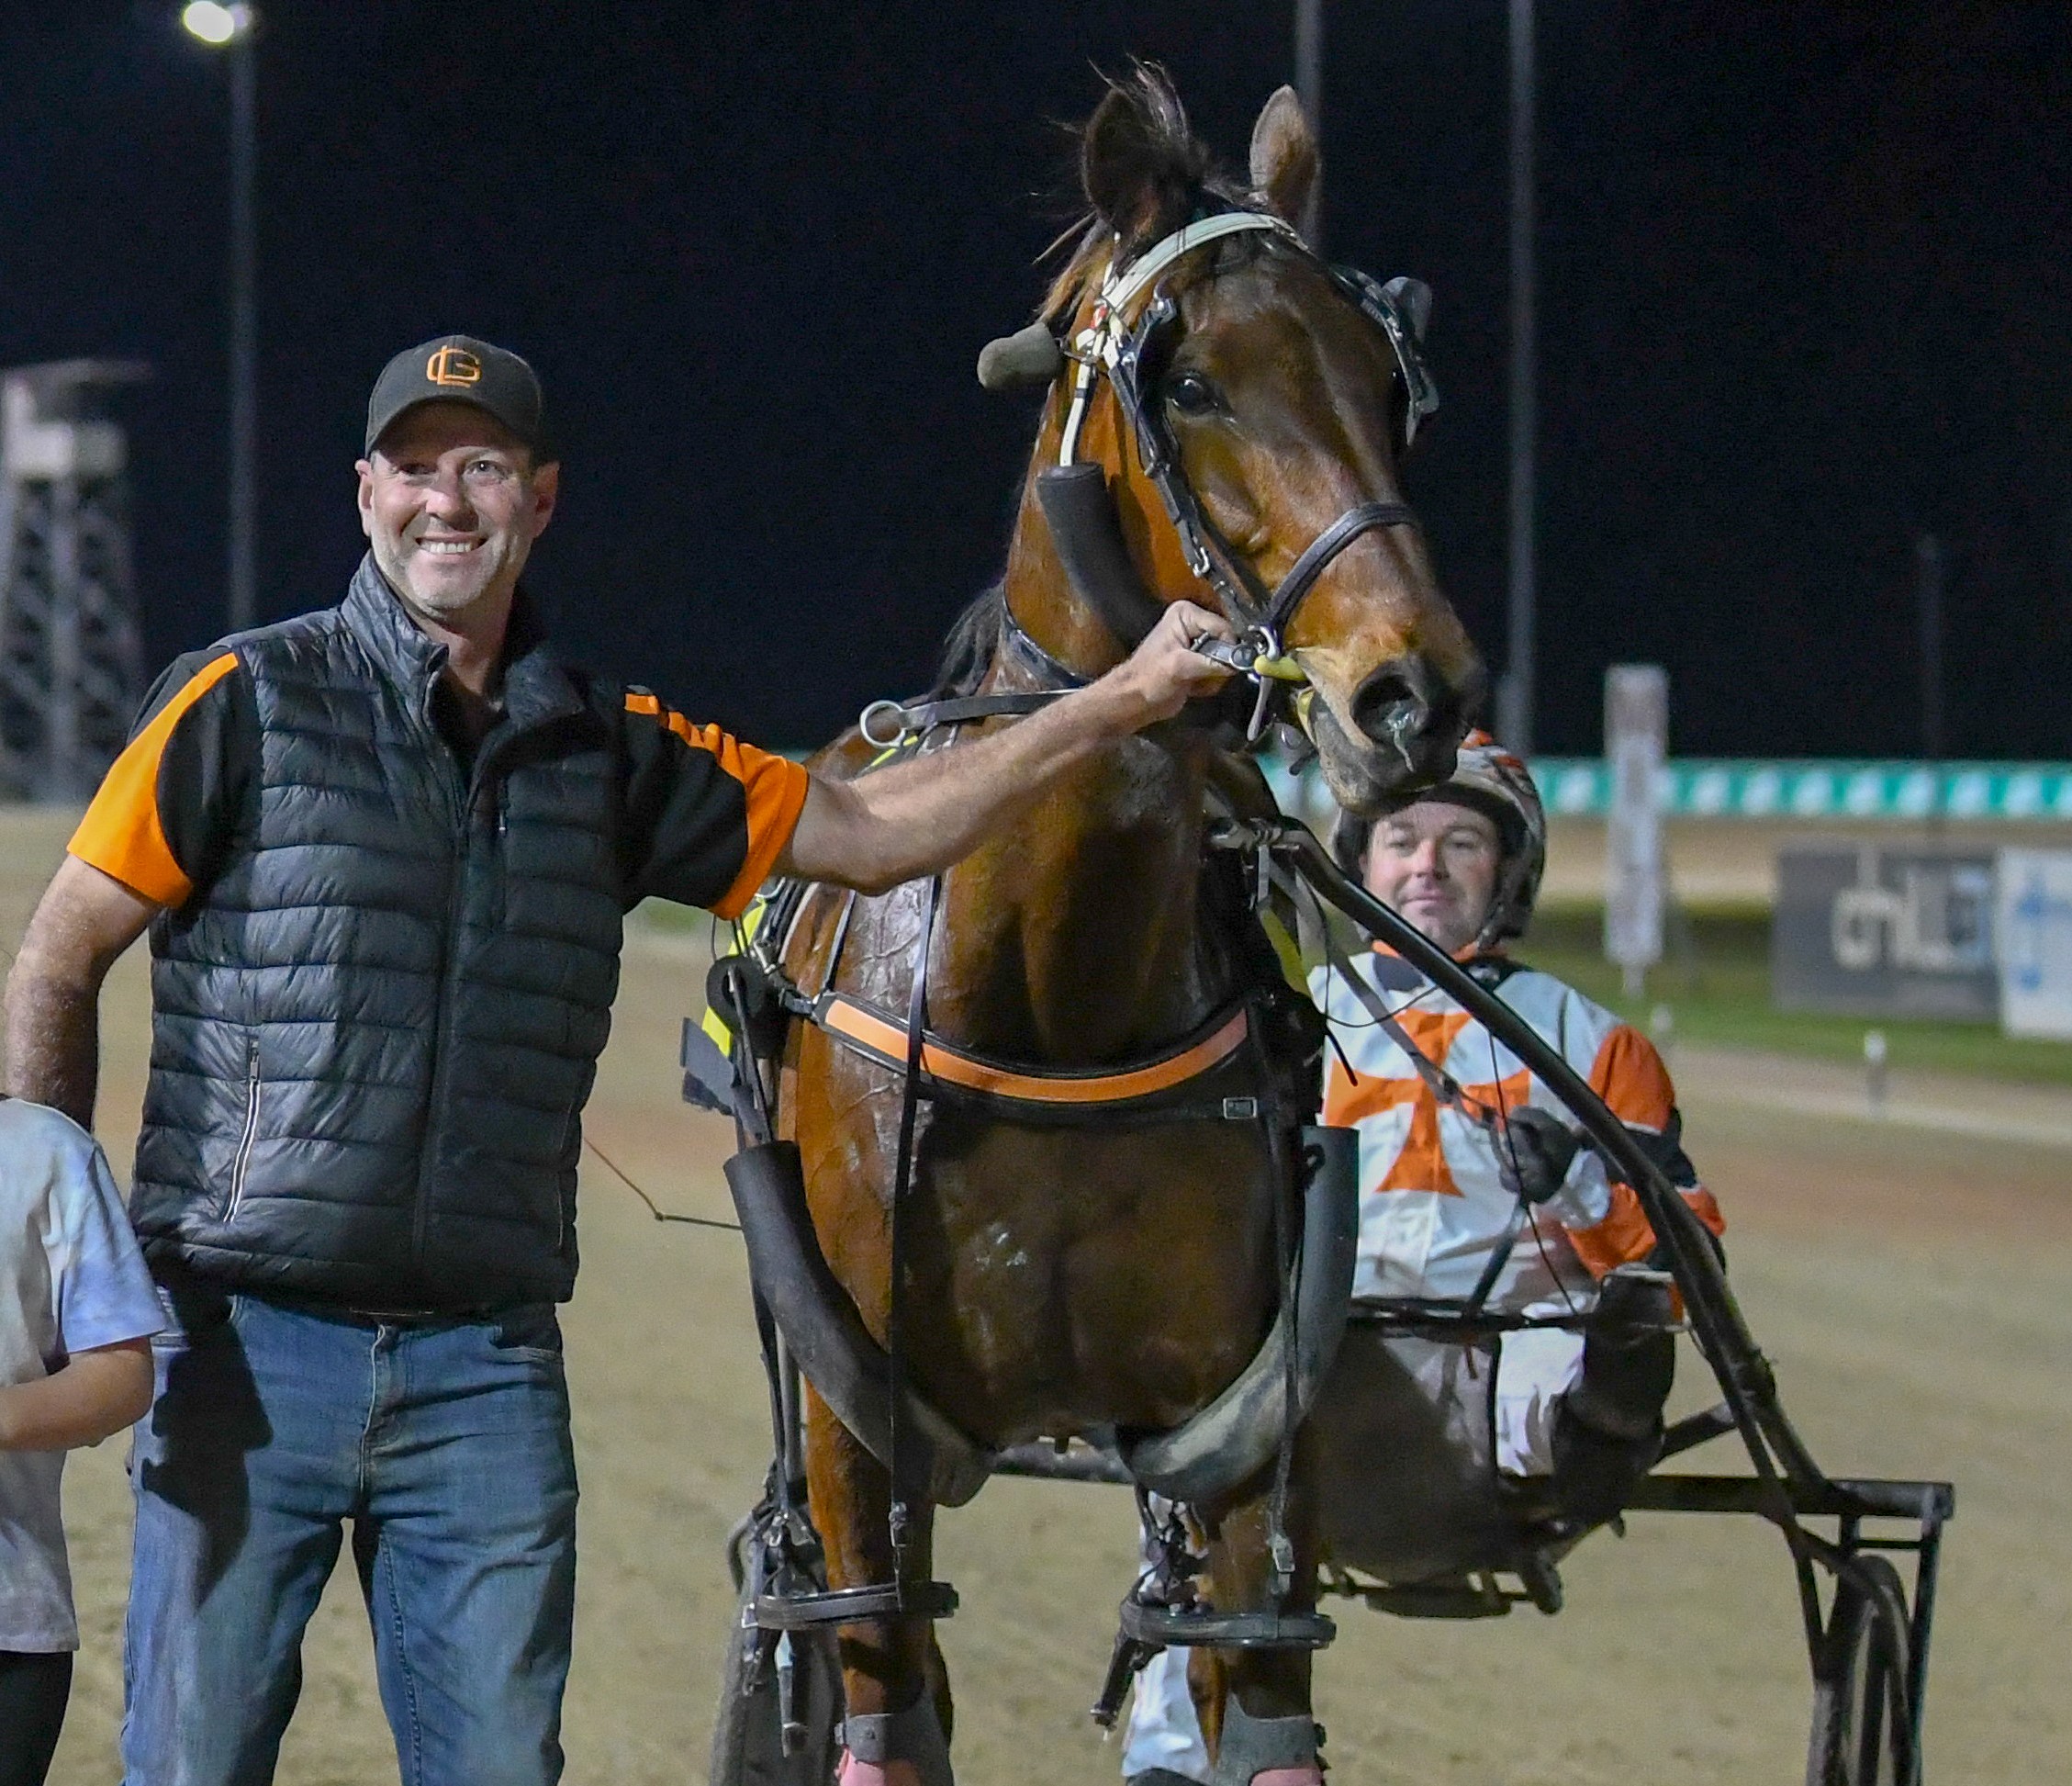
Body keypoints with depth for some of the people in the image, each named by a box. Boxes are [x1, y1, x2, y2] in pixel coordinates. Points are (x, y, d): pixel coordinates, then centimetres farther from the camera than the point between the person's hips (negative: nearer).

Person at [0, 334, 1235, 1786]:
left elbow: (869, 832, 18)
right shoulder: (248, 705, 0)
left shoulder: (609, 750, 11)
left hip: (487, 1362, 3)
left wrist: (1124, 702, 12)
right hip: (250, 1340, -3)